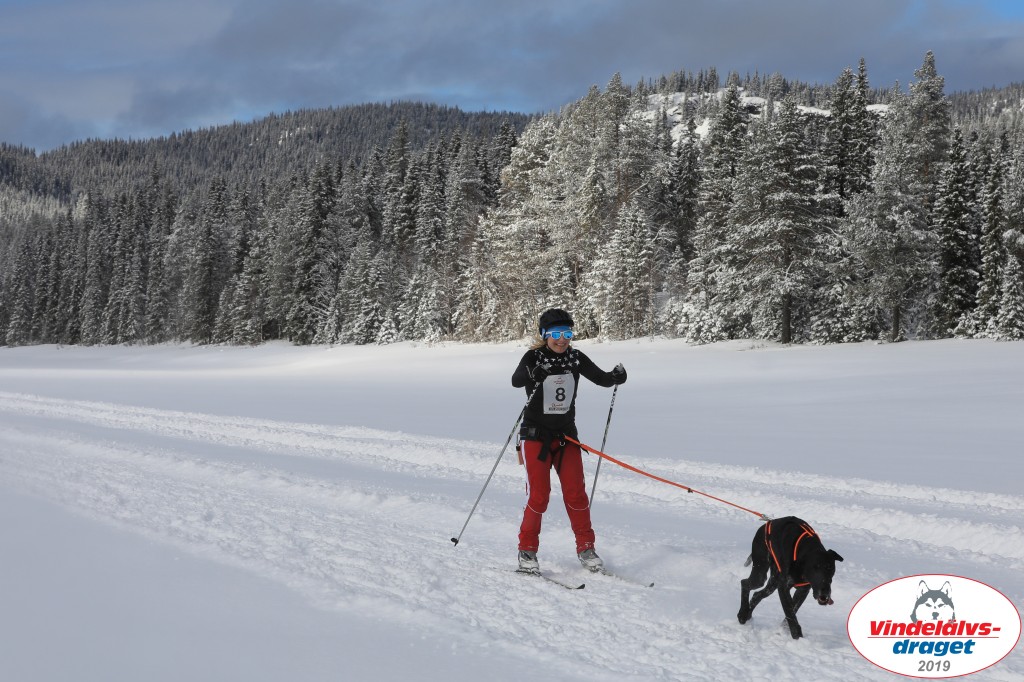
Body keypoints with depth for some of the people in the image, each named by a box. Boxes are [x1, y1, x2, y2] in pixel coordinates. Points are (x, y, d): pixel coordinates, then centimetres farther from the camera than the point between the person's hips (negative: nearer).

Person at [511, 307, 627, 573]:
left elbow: (601, 378, 2)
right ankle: (527, 550, 5)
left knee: (576, 492, -2)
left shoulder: (575, 358, 1)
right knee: (538, 494, -8)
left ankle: (585, 547, 12)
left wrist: (616, 377, -13)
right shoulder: (533, 357, -12)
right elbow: (516, 380, -32)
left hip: (567, 435, 3)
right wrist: (534, 374, -48)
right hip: (536, 435, -3)